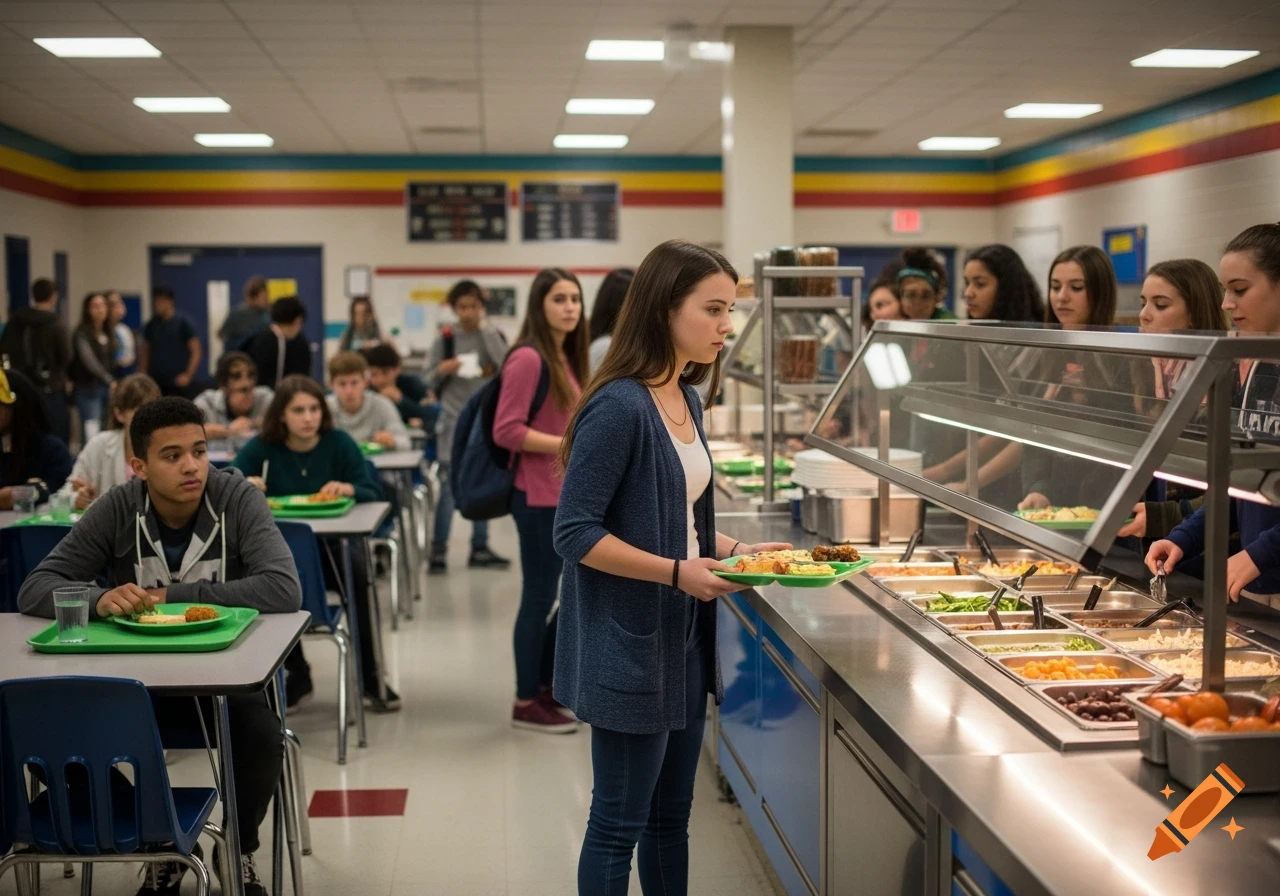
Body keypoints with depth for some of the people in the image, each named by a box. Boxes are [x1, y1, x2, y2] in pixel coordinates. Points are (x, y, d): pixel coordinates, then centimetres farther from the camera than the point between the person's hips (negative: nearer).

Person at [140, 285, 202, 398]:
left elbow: (196, 351, -3)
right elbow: (144, 350, 15)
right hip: (155, 381, 4)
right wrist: (143, 375, 4)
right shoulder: (152, 324, 9)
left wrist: (188, 375, -10)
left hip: (178, 382, -4)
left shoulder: (183, 322, -2)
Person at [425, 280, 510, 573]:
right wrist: (443, 369, -19)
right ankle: (438, 550, 0)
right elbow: (430, 381, 1)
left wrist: (485, 327, -15)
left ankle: (480, 548, 19)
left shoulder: (492, 335, 2)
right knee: (449, 485, -6)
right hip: (454, 420, -2)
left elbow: (506, 364, -16)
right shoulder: (445, 339, -2)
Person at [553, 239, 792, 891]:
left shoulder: (685, 400, 8)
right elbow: (576, 533, -20)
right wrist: (678, 572, -25)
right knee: (620, 824, 5)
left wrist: (732, 549, 4)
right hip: (628, 645, -8)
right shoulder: (619, 407, -19)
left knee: (671, 816, 18)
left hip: (682, 639, 8)